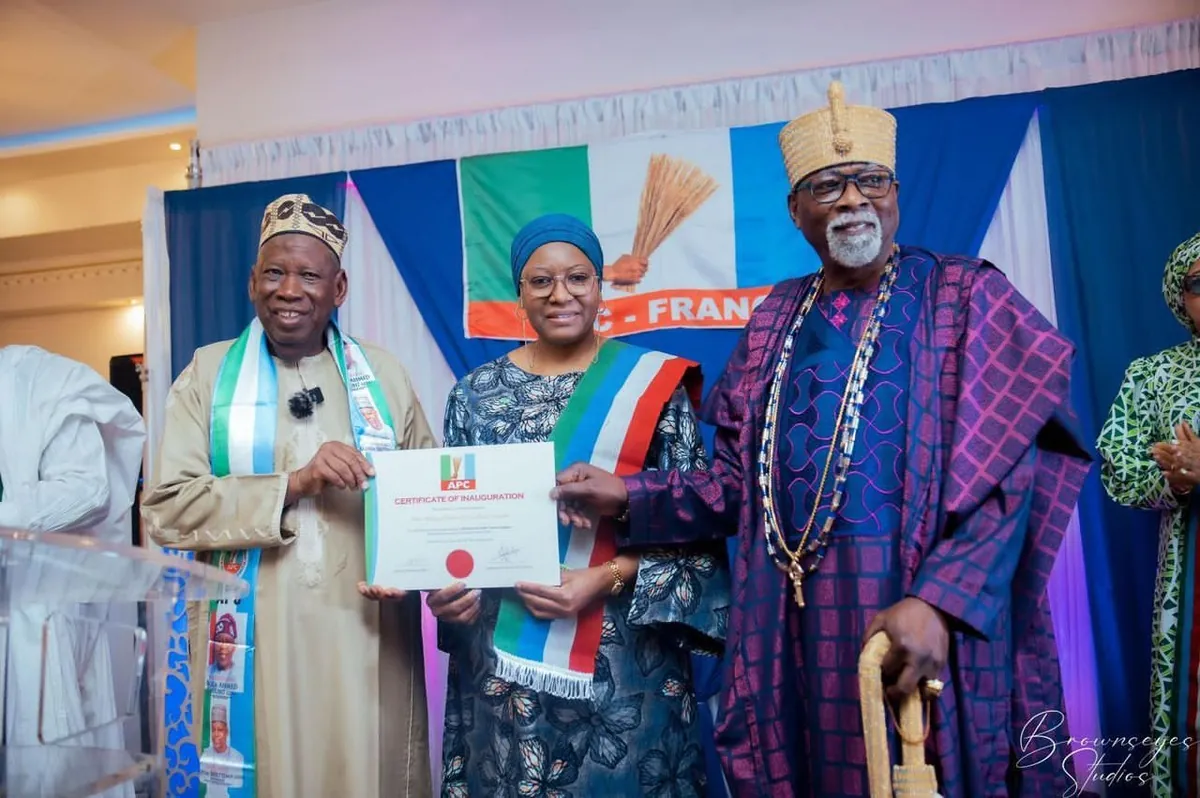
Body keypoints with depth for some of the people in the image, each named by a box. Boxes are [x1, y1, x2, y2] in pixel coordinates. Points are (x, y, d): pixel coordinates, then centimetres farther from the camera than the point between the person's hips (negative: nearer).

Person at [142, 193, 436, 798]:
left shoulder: (382, 374, 7)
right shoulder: (208, 374, 4)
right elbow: (165, 507, -5)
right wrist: (292, 484, -16)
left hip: (366, 635, 1)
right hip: (253, 638, -1)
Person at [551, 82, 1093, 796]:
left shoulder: (965, 296, -1)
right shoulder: (778, 317, 10)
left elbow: (1006, 475, -10)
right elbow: (741, 481, 10)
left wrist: (937, 602, -23)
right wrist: (627, 496, -1)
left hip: (928, 611, -3)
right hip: (797, 621, 4)